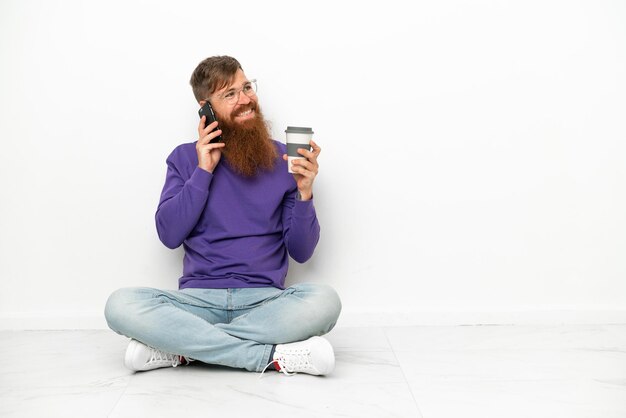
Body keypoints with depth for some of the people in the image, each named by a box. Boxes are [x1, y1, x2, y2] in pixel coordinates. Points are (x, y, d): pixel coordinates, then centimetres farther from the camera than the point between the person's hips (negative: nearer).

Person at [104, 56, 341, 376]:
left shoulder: (283, 159, 5)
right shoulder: (185, 158, 8)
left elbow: (301, 252, 2)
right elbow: (169, 235, -3)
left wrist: (304, 193, -13)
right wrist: (203, 172, -7)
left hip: (264, 300, 0)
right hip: (198, 299, 1)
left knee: (324, 300, -31)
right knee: (120, 305, -27)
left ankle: (182, 347, -20)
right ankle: (272, 356, -24)